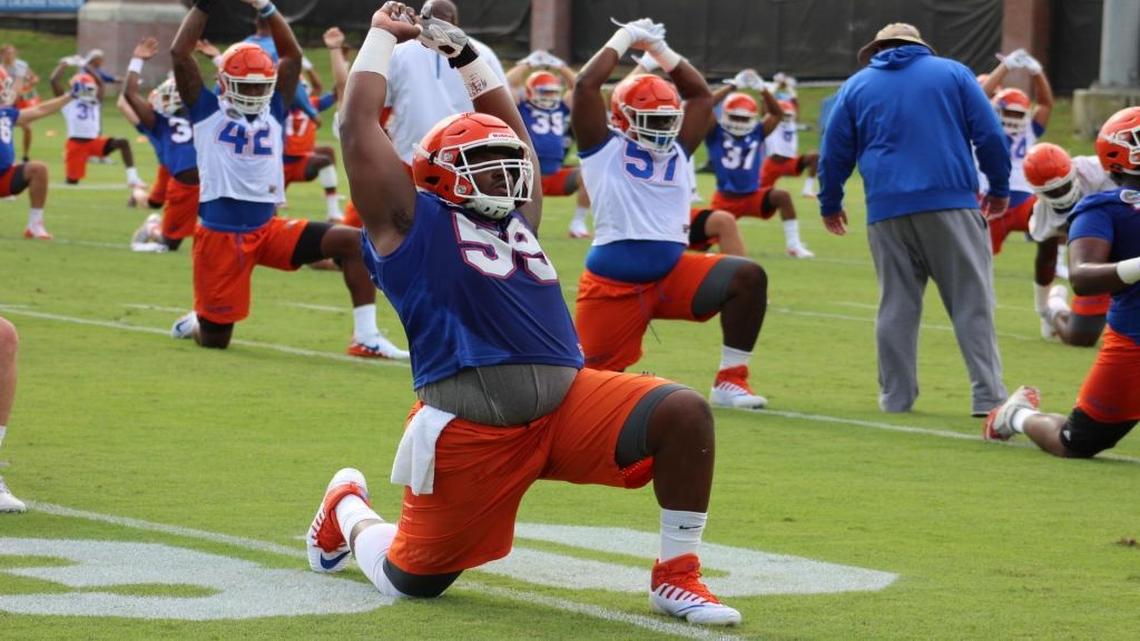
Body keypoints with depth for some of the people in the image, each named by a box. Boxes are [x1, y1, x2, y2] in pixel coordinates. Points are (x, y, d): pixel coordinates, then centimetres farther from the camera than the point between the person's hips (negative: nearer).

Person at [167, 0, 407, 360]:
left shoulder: (272, 112, 10)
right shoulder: (208, 113, 0)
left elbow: (292, 55, 9)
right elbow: (180, 54, -8)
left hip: (269, 229, 4)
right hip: (221, 234, -4)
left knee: (351, 242, -15)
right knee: (214, 340, 2)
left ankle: (366, 338, -13)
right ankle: (195, 323, 41)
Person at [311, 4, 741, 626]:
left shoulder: (518, 218, 21)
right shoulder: (413, 221, 3)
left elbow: (511, 130, 33)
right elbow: (358, 127, -1)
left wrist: (465, 54, 32)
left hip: (569, 399, 5)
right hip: (471, 423, -5)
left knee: (683, 413, -16)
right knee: (413, 579, 5)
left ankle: (676, 577, -4)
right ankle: (347, 509, 40)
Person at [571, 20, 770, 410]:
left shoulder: (677, 151, 16)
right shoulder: (604, 148, 2)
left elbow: (701, 95, 21)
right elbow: (586, 85, -8)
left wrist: (660, 49, 16)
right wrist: (624, 40, 3)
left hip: (674, 272, 4)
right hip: (614, 281, -4)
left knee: (748, 277, -19)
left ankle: (730, 381, -12)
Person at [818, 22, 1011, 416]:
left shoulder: (857, 86, 14)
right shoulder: (953, 73, 11)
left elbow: (834, 153, 15)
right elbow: (990, 135, 5)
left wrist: (830, 204, 27)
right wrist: (999, 188, 15)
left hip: (887, 209, 2)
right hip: (951, 203, -2)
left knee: (897, 306, 9)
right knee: (972, 302, -1)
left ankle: (896, 395, 7)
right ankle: (987, 395, -9)